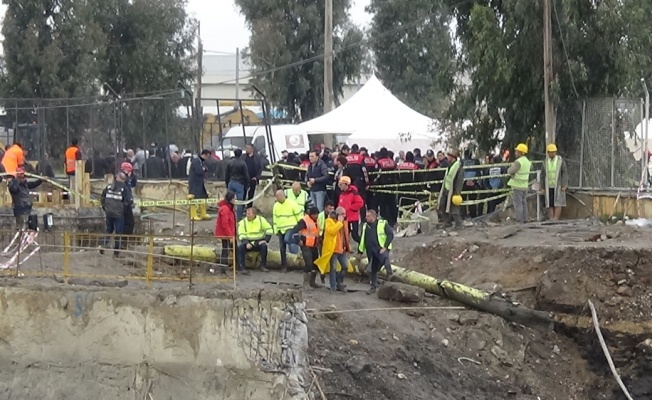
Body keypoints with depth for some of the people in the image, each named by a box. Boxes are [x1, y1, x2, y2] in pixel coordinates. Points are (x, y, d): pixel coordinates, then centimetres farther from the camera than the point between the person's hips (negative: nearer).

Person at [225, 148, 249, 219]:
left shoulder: (230, 162, 4)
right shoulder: (242, 163, -8)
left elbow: (226, 174, 11)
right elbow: (246, 175, -5)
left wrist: (227, 184, 20)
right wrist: (246, 184, 6)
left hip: (231, 183, 4)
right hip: (239, 183, -4)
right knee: (239, 200, 0)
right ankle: (239, 216, 1)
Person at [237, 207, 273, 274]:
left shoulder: (261, 220, -1)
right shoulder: (243, 222, -1)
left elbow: (269, 230, 0)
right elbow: (241, 235, -6)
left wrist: (265, 240, -12)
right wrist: (247, 243, -23)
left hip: (259, 242, 0)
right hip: (248, 242, 0)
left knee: (264, 245, -32)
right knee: (240, 247, -29)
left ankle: (263, 266, -18)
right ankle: (241, 268, -30)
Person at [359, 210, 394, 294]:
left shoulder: (383, 224, -5)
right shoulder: (365, 226, 13)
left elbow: (390, 234, -9)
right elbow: (362, 240, 19)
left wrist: (385, 247, -16)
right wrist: (360, 252, 17)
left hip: (381, 249, -6)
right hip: (371, 252, 6)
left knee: (385, 258, -37)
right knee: (373, 269, 11)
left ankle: (390, 276, -29)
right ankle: (374, 287, 21)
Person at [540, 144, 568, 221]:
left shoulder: (561, 161, -4)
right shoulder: (545, 162, 6)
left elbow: (565, 173, -6)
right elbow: (543, 175, 9)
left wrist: (564, 186, -14)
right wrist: (543, 188, 4)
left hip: (558, 187, -3)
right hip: (549, 187, 3)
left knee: (558, 203, -10)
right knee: (550, 204, 0)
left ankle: (556, 219, -15)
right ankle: (551, 220, 1)